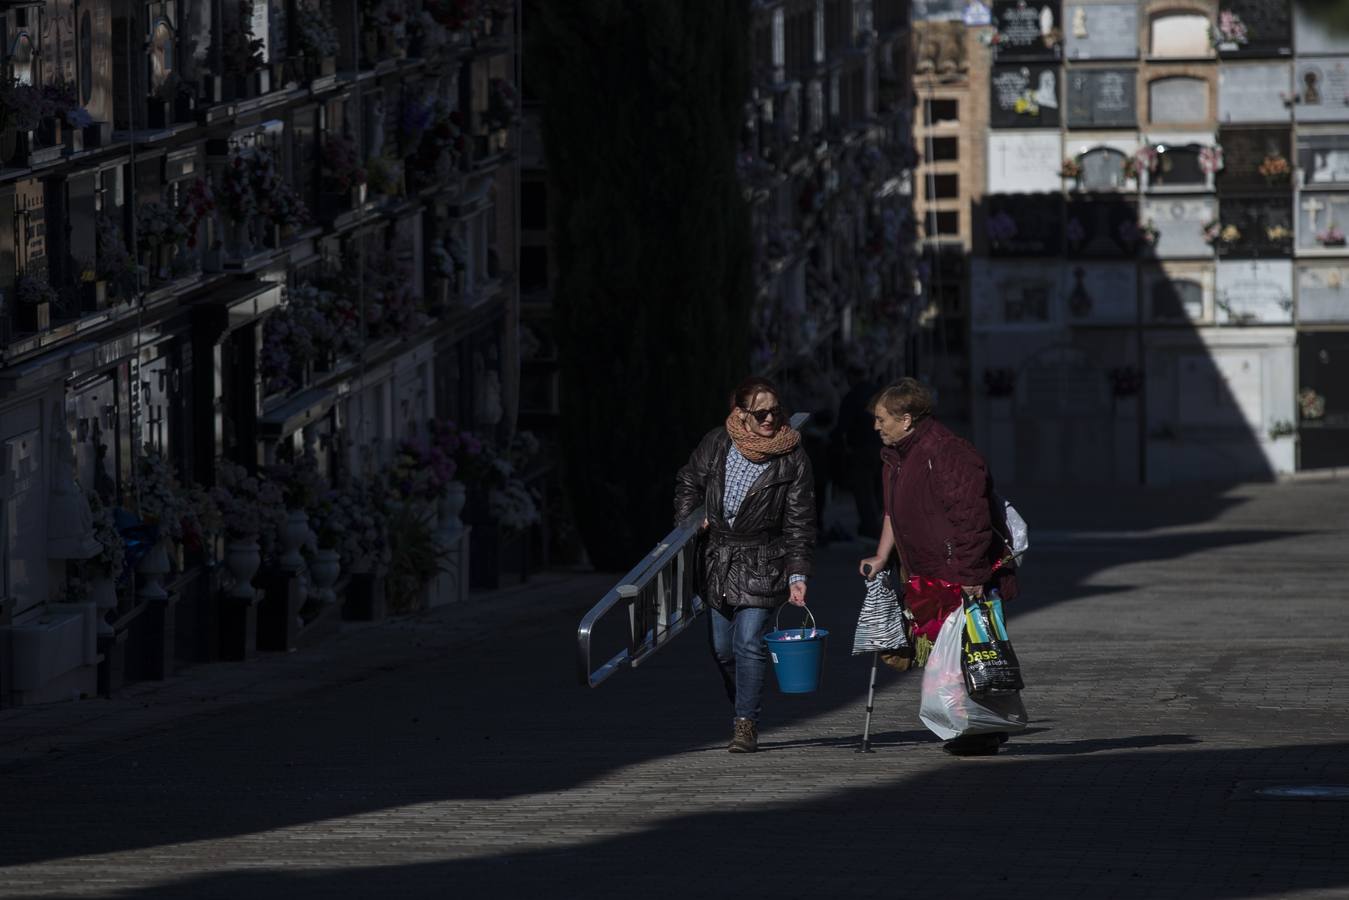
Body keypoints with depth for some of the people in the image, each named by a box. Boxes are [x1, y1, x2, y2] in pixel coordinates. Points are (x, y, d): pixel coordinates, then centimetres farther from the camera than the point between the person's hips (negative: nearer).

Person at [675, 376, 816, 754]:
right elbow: (688, 483, 16)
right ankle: (743, 713, 28)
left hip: (762, 565, -4)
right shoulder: (715, 445, -1)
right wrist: (687, 518, -3)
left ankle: (746, 723, -7)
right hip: (717, 559, 4)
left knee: (750, 644, -13)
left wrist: (798, 574, -12)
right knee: (722, 648, 9)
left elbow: (800, 523, -6)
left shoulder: (793, 459, -8)